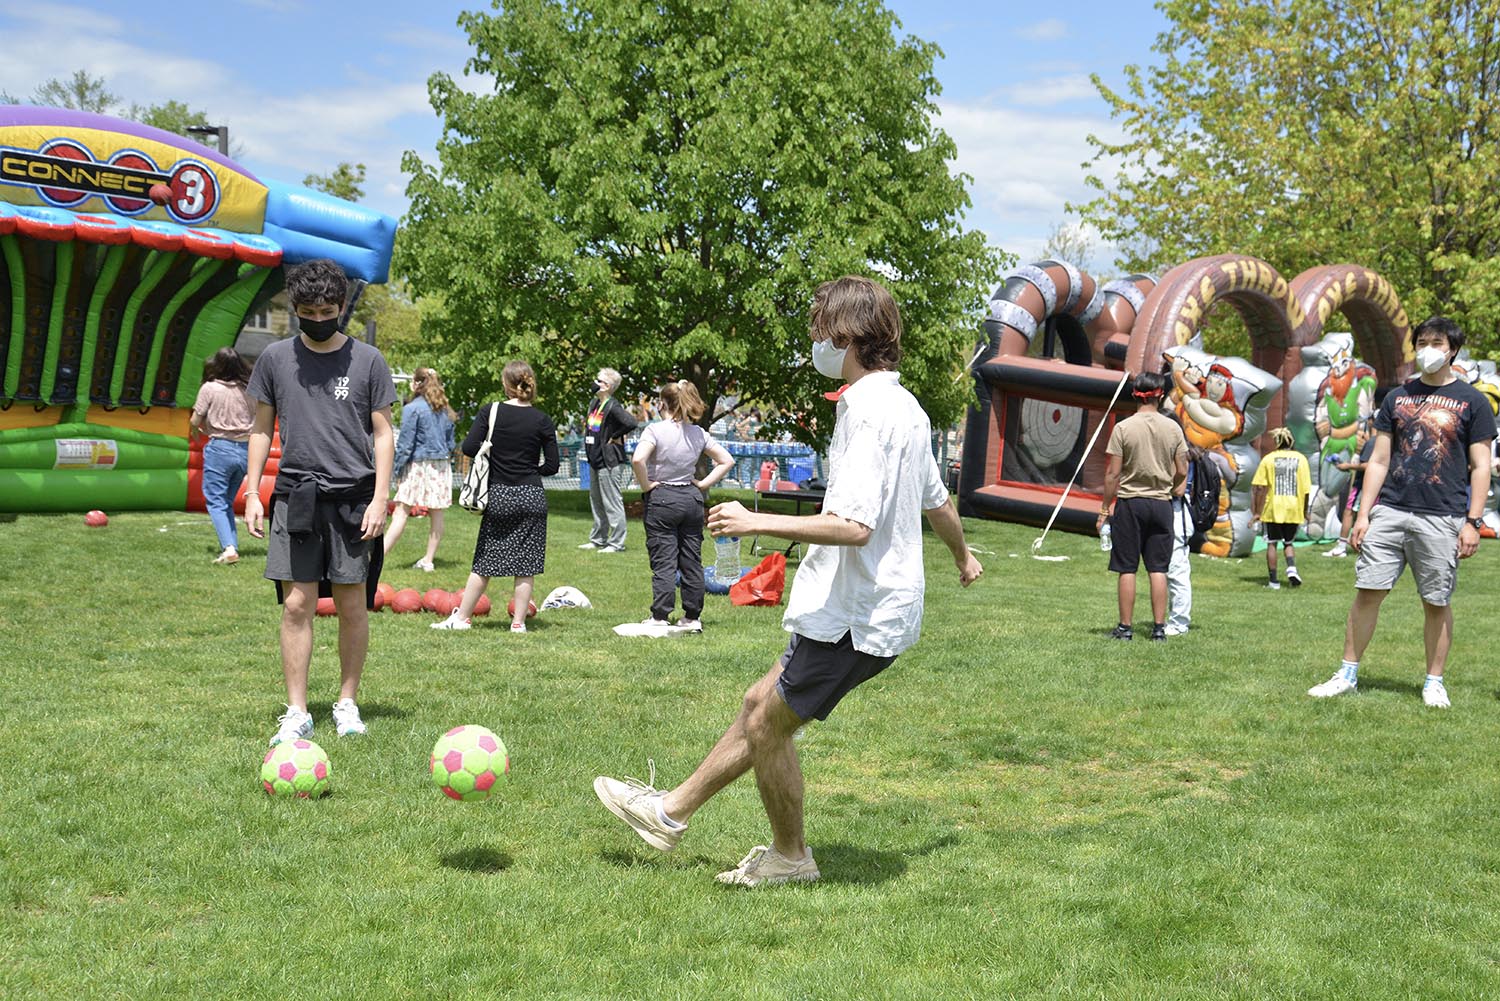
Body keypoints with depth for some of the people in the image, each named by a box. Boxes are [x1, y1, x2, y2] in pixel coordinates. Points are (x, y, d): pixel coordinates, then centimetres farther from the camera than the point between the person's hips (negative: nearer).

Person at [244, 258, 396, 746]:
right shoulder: (276, 358, 8)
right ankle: (297, 713, 3)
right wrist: (252, 495, 6)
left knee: (352, 605, 2)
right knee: (296, 605, -2)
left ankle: (347, 703, 16)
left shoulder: (367, 360, 3)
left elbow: (383, 434, 4)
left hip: (352, 498, -1)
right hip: (295, 498, 1)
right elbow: (261, 429, 13)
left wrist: (380, 498, -5)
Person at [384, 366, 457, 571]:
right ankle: (428, 560, 11)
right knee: (437, 514, 6)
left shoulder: (412, 409, -8)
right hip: (441, 468, 6)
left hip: (418, 465, -6)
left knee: (401, 513, -8)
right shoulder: (445, 410, 12)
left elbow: (405, 444, -9)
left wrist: (398, 471, -4)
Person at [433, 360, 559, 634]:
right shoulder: (543, 421, -2)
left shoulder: (491, 412, -5)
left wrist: (494, 454, 10)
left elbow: (468, 448, -9)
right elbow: (552, 466, 0)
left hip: (498, 496, 0)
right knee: (526, 563, 6)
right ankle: (518, 622, 8)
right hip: (532, 496, 0)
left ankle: (462, 617, 17)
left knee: (484, 561, 10)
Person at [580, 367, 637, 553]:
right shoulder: (594, 403, 11)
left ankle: (617, 543, 1)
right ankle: (598, 539, 28)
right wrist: (588, 434, 11)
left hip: (610, 461, -10)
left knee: (612, 503, -5)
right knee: (596, 501, 17)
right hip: (595, 460, 10)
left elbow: (631, 423, -30)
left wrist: (614, 436, -18)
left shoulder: (612, 407, -17)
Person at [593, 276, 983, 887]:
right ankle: (672, 812, 28)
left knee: (768, 725, 3)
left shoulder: (869, 412, -21)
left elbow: (854, 525, -30)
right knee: (763, 704, 17)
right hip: (876, 604, 10)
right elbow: (936, 499, 24)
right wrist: (963, 558, 42)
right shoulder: (905, 407, 11)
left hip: (855, 615, -10)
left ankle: (789, 857, 21)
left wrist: (756, 522, -23)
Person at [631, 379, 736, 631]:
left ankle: (660, 617, 1)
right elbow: (727, 460, 8)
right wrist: (703, 484, 7)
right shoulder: (698, 433, 5)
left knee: (663, 561, -1)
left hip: (661, 499, -4)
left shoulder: (655, 430, -10)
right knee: (692, 561, 8)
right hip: (692, 498, 4)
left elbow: (637, 459, -26)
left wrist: (646, 485, -12)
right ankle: (692, 617, 13)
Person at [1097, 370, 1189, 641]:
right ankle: (1159, 627, 8)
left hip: (1130, 502, -2)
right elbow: (1182, 472, 4)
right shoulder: (1173, 428, 1)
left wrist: (1104, 510, 0)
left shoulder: (1123, 428, -7)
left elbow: (1113, 474, -7)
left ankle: (1125, 627, 5)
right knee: (1158, 569, 6)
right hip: (1162, 503, 2)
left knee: (1127, 569, 2)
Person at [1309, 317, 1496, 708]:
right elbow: (1378, 460, 12)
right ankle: (1348, 675, 8)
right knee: (1367, 592, -1)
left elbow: (1480, 467, 2)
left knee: (1436, 602, 4)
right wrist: (1363, 514, 5)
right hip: (1389, 511, 3)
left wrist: (1474, 522, -6)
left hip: (1441, 519, -2)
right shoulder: (1397, 397, 12)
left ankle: (1434, 682, 17)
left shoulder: (1471, 401, 4)